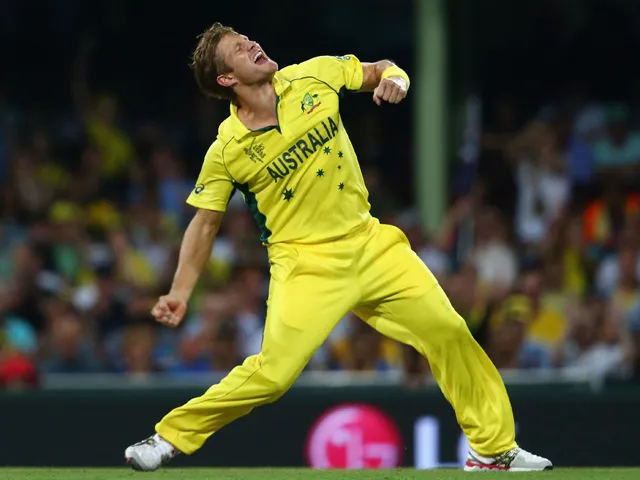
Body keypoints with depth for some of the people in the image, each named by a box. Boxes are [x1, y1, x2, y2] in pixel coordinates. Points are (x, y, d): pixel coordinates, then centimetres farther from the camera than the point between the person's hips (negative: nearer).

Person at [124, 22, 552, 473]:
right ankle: (170, 436, 1)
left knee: (449, 332, -2)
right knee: (273, 372, -18)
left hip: (369, 241, 4)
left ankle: (494, 449, 11)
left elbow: (382, 71, 11)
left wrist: (394, 80, -13)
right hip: (304, 262, -4)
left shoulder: (313, 77, -2)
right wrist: (180, 293, -7)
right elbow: (205, 223, 0)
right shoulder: (227, 150, -9)